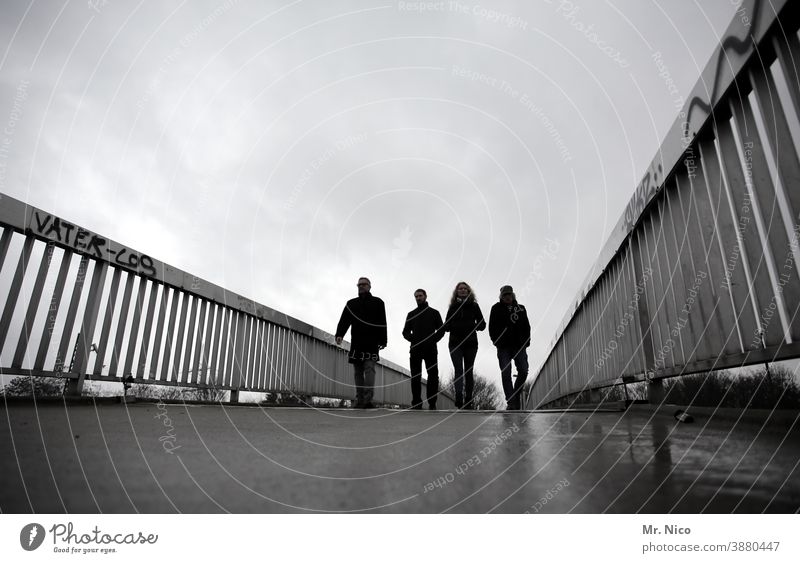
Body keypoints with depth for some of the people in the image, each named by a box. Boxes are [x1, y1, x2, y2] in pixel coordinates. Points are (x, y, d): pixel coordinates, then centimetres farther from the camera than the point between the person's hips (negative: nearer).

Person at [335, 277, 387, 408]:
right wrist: (339, 335, -12)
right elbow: (344, 320, 6)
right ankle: (360, 401, 6)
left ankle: (368, 400, -21)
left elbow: (382, 323, 5)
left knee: (369, 369, -14)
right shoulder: (351, 304, 19)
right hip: (356, 344, 3)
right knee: (358, 372, 3)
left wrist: (382, 341, -6)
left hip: (372, 344, -3)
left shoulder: (377, 303, 13)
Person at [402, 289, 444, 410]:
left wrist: (433, 340, -8)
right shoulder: (411, 314, 19)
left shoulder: (434, 313, 15)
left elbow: (441, 330, 9)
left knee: (433, 375, -6)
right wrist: (412, 339, -5)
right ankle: (416, 403, -3)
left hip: (431, 349, -1)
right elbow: (405, 331, 15)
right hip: (415, 349, 1)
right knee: (415, 376, -4)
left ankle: (432, 403, -3)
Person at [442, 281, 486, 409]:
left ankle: (468, 402, 9)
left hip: (471, 343, 1)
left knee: (468, 371, 4)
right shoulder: (452, 307, 11)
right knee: (459, 370, -13)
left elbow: (482, 324, 6)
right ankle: (459, 399, -23)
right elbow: (446, 326, 11)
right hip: (455, 343, 0)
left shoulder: (474, 306, 9)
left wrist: (473, 326, -14)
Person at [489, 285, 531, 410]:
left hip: (519, 346, 2)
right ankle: (511, 402, -4)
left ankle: (517, 392, 20)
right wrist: (497, 341, -6)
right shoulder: (496, 309, 9)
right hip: (504, 347, -2)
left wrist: (526, 342, 4)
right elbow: (492, 327, 6)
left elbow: (526, 327, 16)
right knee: (506, 374, -7)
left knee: (523, 371, -6)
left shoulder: (521, 309, 16)